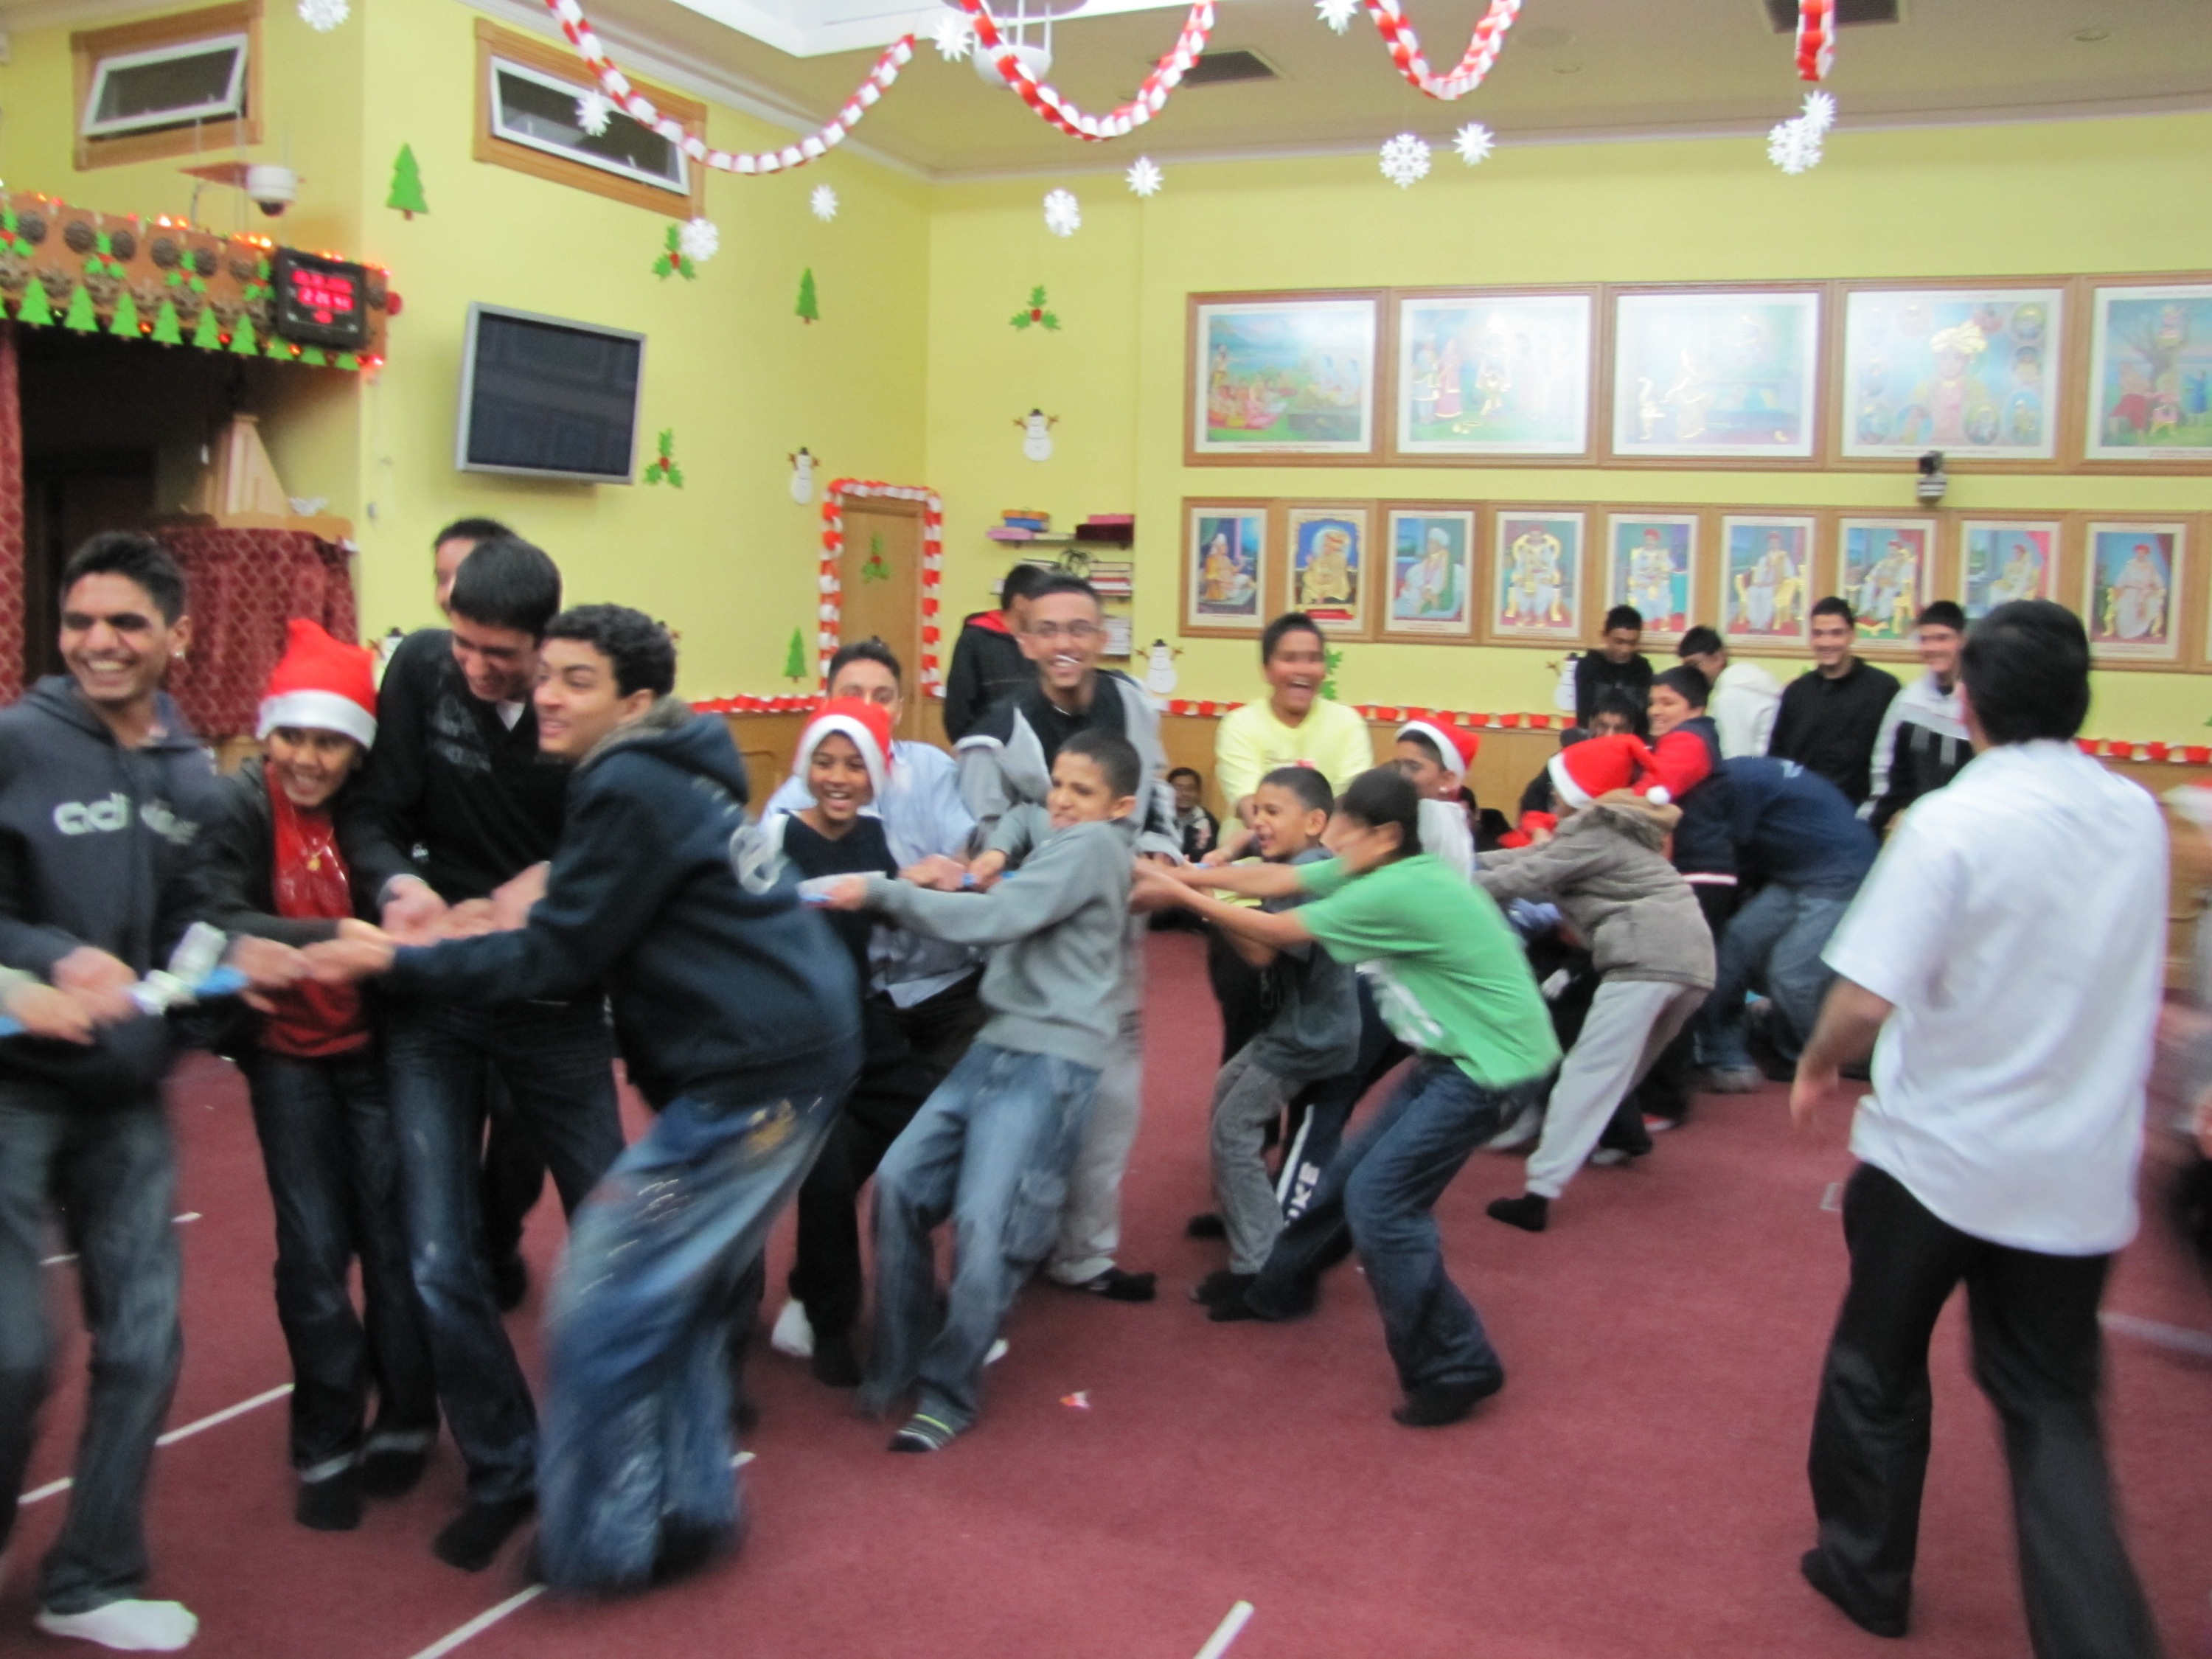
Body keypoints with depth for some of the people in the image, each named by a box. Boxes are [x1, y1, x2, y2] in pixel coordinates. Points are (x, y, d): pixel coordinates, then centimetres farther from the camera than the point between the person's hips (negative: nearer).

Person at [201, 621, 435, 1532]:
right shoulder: (239, 805, -12)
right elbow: (220, 920, -25)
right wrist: (335, 936, -36)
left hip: (376, 1045, 1)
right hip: (288, 1054, -1)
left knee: (393, 1237, 0)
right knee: (314, 1250, -2)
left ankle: (404, 1424, 20)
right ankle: (328, 1447, 15)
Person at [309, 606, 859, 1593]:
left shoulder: (630, 789, -14)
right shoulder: (669, 775, 16)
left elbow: (559, 959, -13)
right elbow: (592, 937, 20)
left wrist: (395, 960, -9)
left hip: (755, 1072, -10)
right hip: (788, 1046, 10)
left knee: (607, 1299, -2)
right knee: (680, 1288, 18)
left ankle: (603, 1543, 11)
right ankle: (687, 1505, 28)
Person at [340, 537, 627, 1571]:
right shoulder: (422, 671, -9)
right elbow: (375, 816, -5)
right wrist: (398, 883, -26)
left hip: (555, 1001, -1)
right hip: (436, 1001, 2)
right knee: (439, 1260, -1)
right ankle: (504, 1472, 20)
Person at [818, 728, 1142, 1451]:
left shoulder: (1093, 843, -8)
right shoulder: (1059, 838, 18)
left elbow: (998, 918, -18)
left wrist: (881, 891, -19)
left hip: (1053, 1059, -9)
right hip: (998, 1044, 9)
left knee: (983, 1224, -14)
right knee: (898, 1181, -1)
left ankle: (949, 1393, 3)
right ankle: (897, 1366, 10)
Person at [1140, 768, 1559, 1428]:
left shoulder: (1398, 891, -25)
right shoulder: (1383, 869, 2)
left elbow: (1279, 931, -18)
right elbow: (1277, 878, 2)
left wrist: (1181, 895, -9)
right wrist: (1186, 874, -6)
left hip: (1495, 1065, -10)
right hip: (1458, 1053, 10)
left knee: (1379, 1200, -12)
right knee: (1353, 1169, 15)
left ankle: (1455, 1367, -3)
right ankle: (1280, 1289, 35)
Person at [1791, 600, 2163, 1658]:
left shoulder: (1953, 823, -20)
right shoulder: (2138, 818, 1)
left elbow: (1866, 998, -24)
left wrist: (1818, 1065, -6)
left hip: (1938, 1151, -4)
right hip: (2081, 1172, 5)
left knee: (1877, 1368, 18)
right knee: (2053, 1409, 15)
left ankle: (1866, 1571, 33)